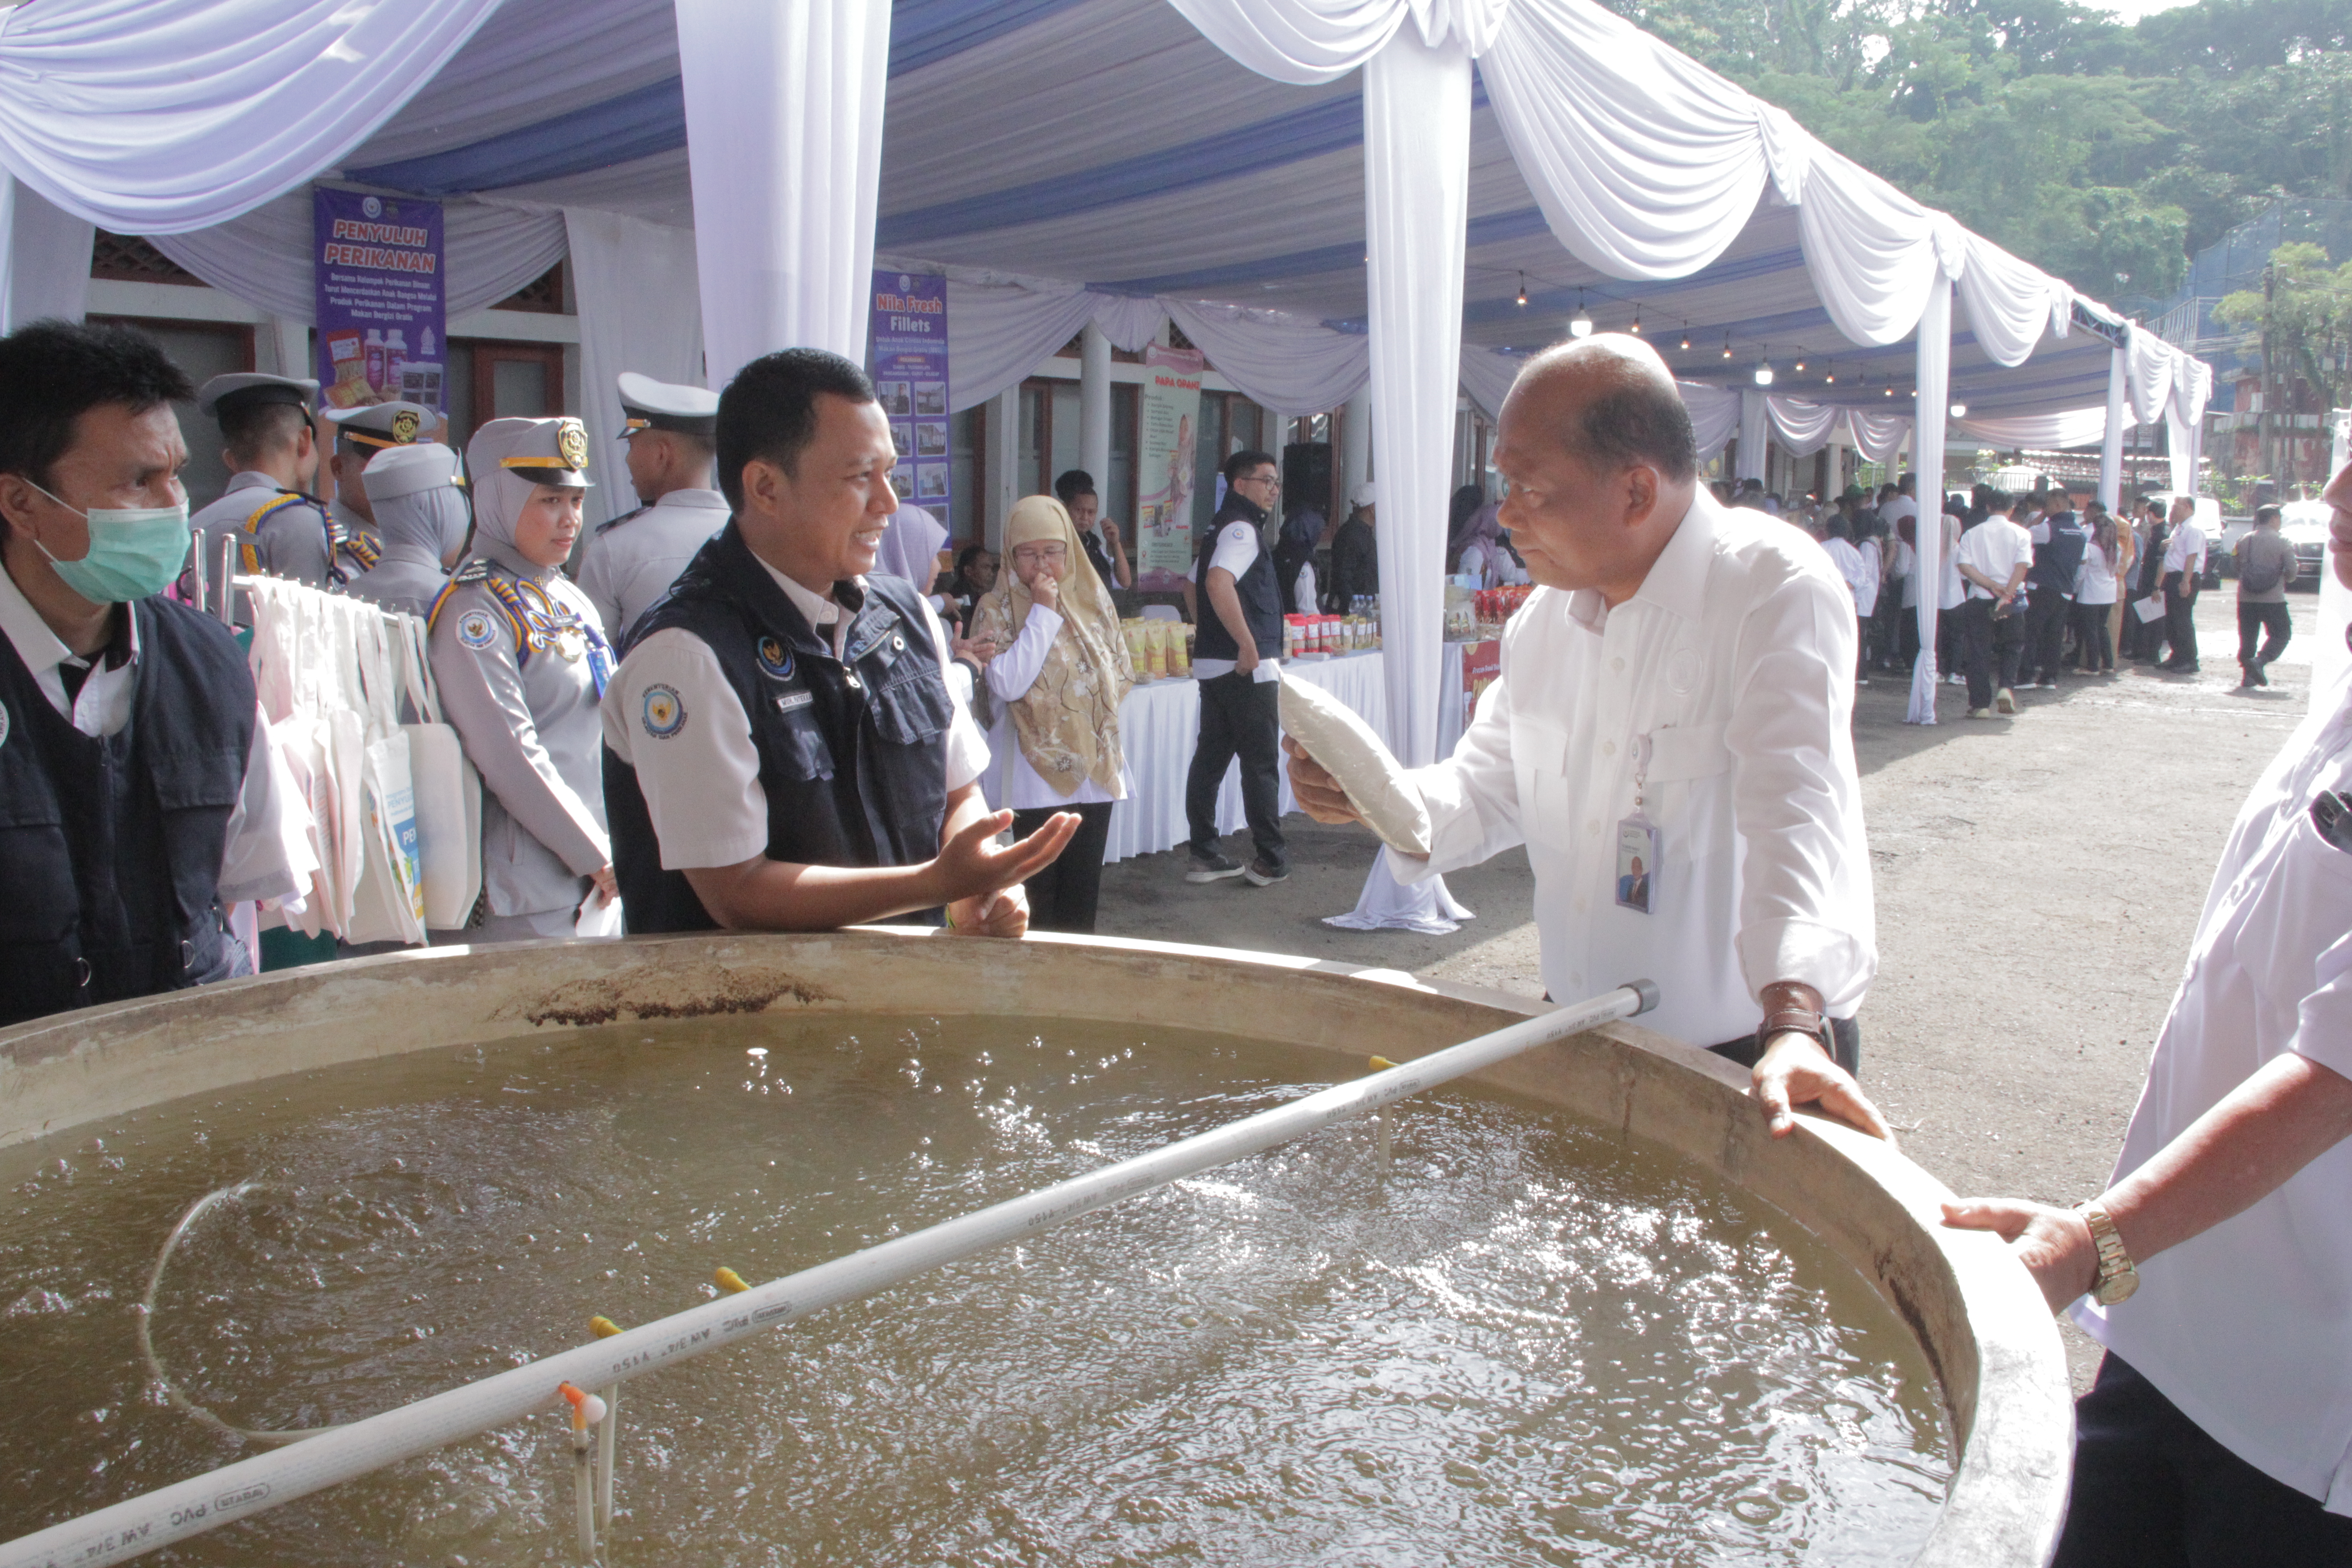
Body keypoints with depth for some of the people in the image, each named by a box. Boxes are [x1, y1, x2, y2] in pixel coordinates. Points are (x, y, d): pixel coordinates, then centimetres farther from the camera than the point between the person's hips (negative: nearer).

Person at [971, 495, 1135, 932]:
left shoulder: (1094, 597, 8)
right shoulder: (997, 610, -5)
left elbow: (1121, 671, 13)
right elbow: (1008, 685, -19)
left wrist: (1091, 707, -4)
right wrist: (1043, 613, -15)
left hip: (1096, 763, 4)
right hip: (1038, 770, -4)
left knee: (1084, 888, 11)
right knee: (1040, 889, -1)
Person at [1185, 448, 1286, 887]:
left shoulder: (1223, 528, 18)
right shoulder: (1241, 529, -13)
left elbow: (1195, 586, 29)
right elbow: (1218, 583, -30)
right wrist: (1248, 645, -26)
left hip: (1214, 665, 10)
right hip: (1248, 669, -10)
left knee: (1210, 758, 10)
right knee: (1261, 765, -2)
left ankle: (1205, 856, 15)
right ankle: (1270, 862, 5)